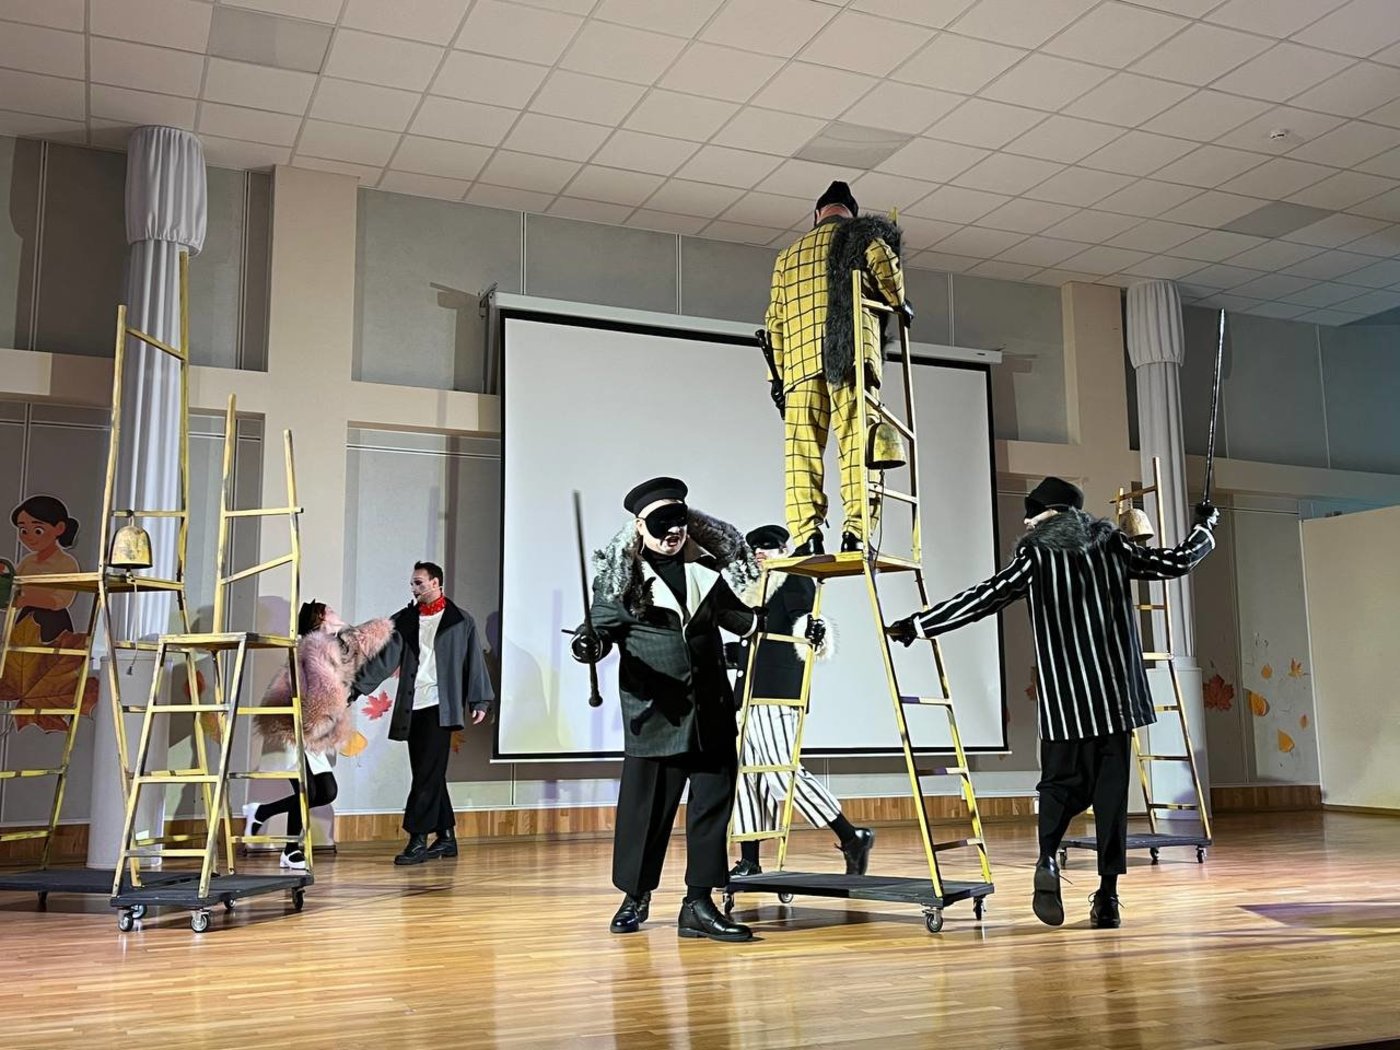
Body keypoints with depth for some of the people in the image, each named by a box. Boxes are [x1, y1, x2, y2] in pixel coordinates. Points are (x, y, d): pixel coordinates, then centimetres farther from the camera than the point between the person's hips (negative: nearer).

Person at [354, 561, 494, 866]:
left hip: (440, 706, -5)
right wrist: (357, 683, -6)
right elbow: (385, 658, 6)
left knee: (427, 774, -9)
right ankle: (446, 837, 18)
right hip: (412, 707, 5)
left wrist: (480, 701, -1)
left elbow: (475, 661, 4)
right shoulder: (405, 621, 13)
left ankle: (418, 840, -8)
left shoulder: (461, 621, 3)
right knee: (429, 775, 9)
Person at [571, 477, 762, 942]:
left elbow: (731, 615, 24)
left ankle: (699, 904, 11)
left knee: (713, 800, 2)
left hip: (711, 709, 4)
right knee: (646, 805, 3)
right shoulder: (621, 574, -1)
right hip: (653, 711, -4)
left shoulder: (706, 567, 10)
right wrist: (590, 643, -23)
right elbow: (603, 626, -3)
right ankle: (635, 896, 24)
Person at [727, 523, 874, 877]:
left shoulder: (796, 581, 0)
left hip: (776, 694, -9)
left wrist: (814, 631, -36)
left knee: (783, 772, -14)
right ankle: (749, 862, 11)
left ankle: (851, 838, -6)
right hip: (752, 693, 9)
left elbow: (801, 620, -16)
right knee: (747, 774, 7)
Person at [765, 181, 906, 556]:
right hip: (850, 353, -3)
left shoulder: (789, 253, 27)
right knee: (857, 444, -6)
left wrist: (778, 376, 17)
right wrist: (899, 304, 12)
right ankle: (856, 531, -16)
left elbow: (775, 319, 19)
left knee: (801, 448, -2)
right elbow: (885, 266, -6)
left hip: (800, 359, 3)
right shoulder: (863, 234, 17)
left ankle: (806, 535, -13)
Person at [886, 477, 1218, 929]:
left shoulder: (1035, 557, 2)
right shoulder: (1113, 545, 10)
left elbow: (980, 599, -4)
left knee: (1063, 780, 10)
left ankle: (1048, 858, -15)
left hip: (1065, 696, -2)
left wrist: (917, 625, 2)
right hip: (1116, 692, 2)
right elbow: (1177, 561, 19)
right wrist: (1205, 527, 38)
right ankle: (1108, 891, 1)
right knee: (1111, 785, 5)